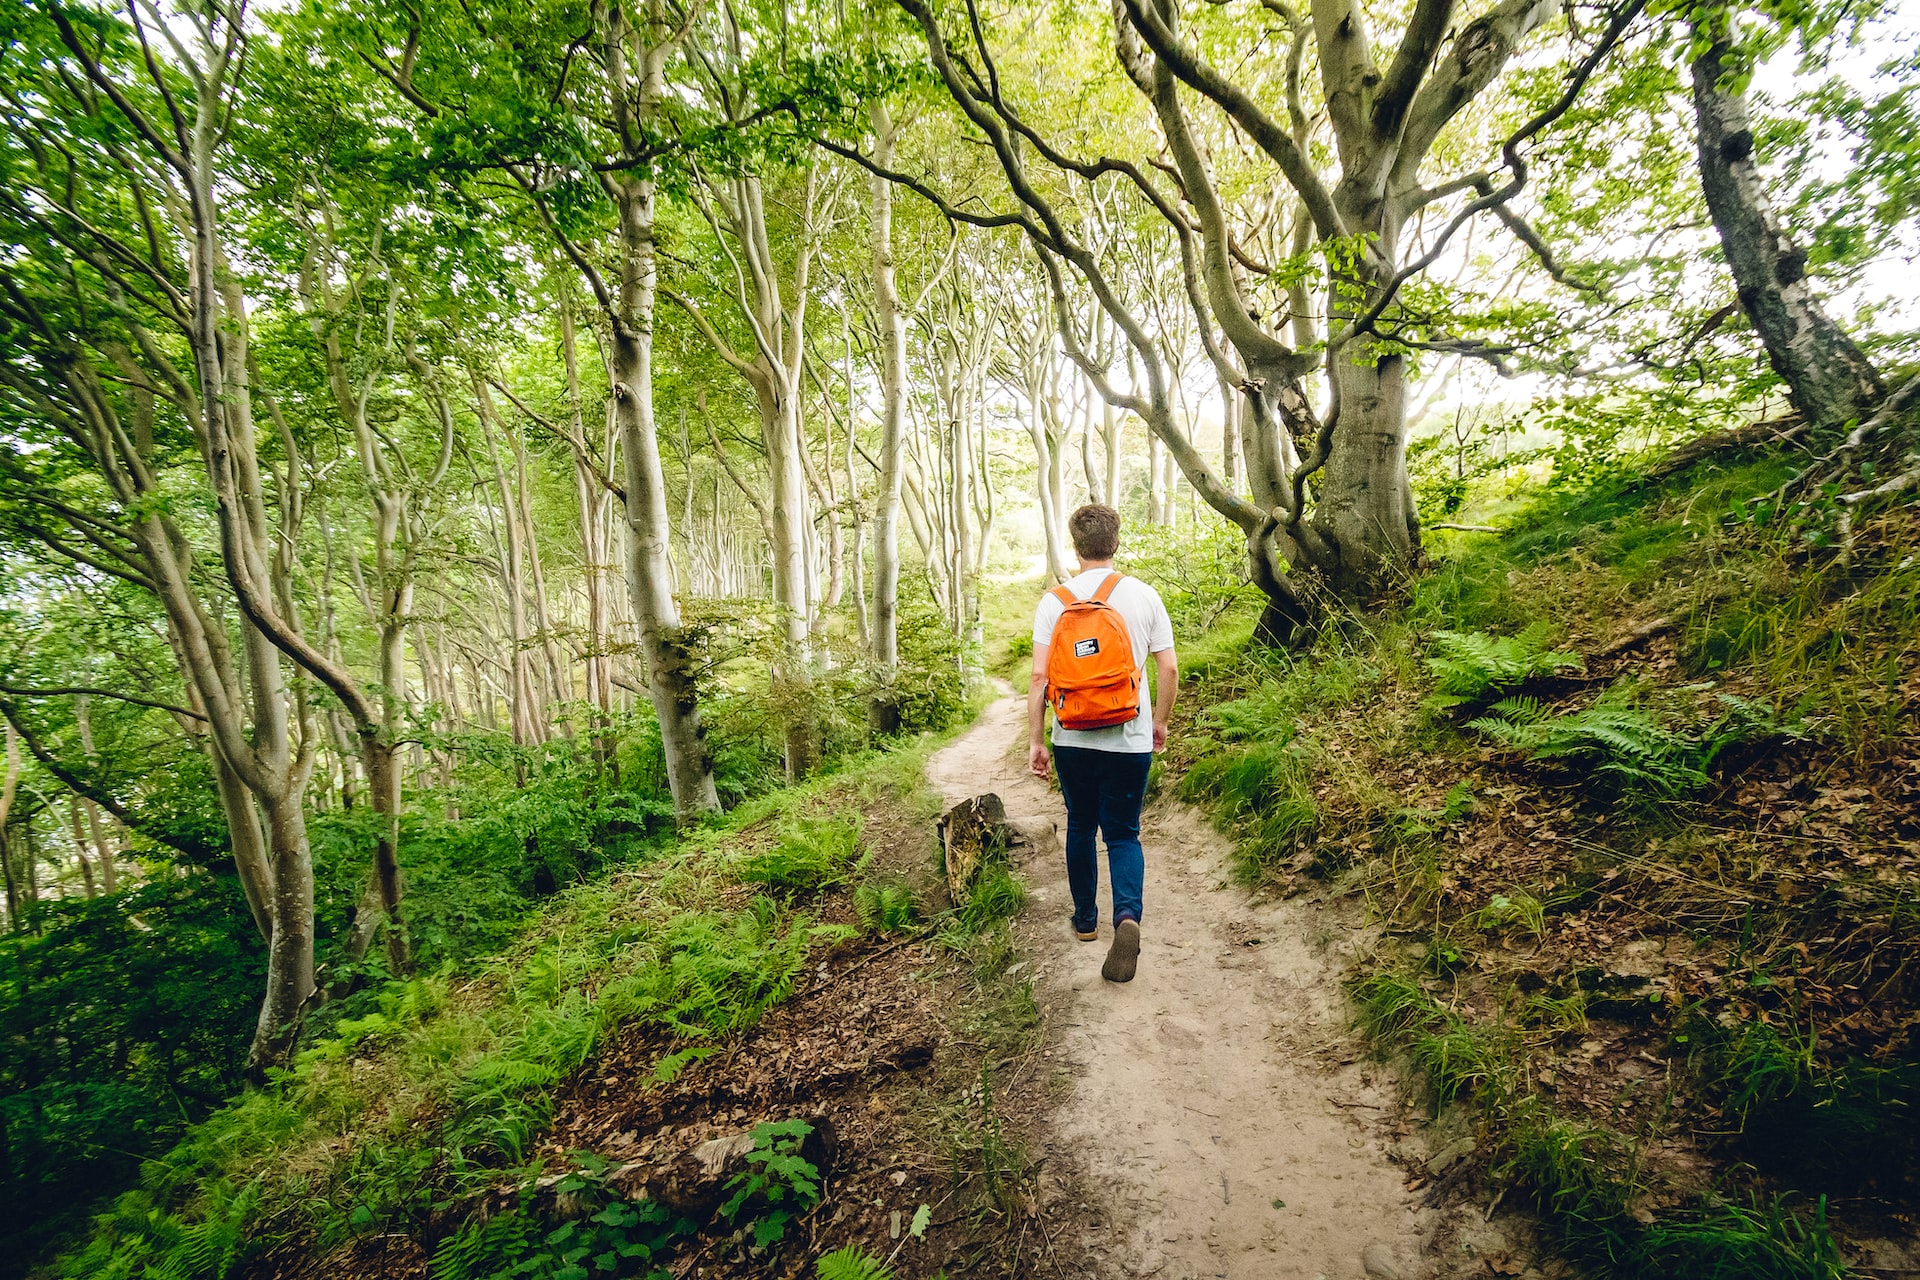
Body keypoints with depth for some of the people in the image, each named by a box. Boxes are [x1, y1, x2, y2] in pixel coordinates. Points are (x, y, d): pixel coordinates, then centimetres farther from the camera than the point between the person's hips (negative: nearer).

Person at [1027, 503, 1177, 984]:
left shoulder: (1055, 600, -5)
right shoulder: (1144, 596, -3)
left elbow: (1040, 677, -8)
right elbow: (1169, 669, -2)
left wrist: (1034, 741, -1)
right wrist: (1159, 722, 13)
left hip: (1073, 740, 1)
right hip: (1130, 740, 0)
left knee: (1080, 826, 19)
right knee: (1123, 832, 11)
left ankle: (1085, 920, 32)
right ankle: (1128, 916, -12)